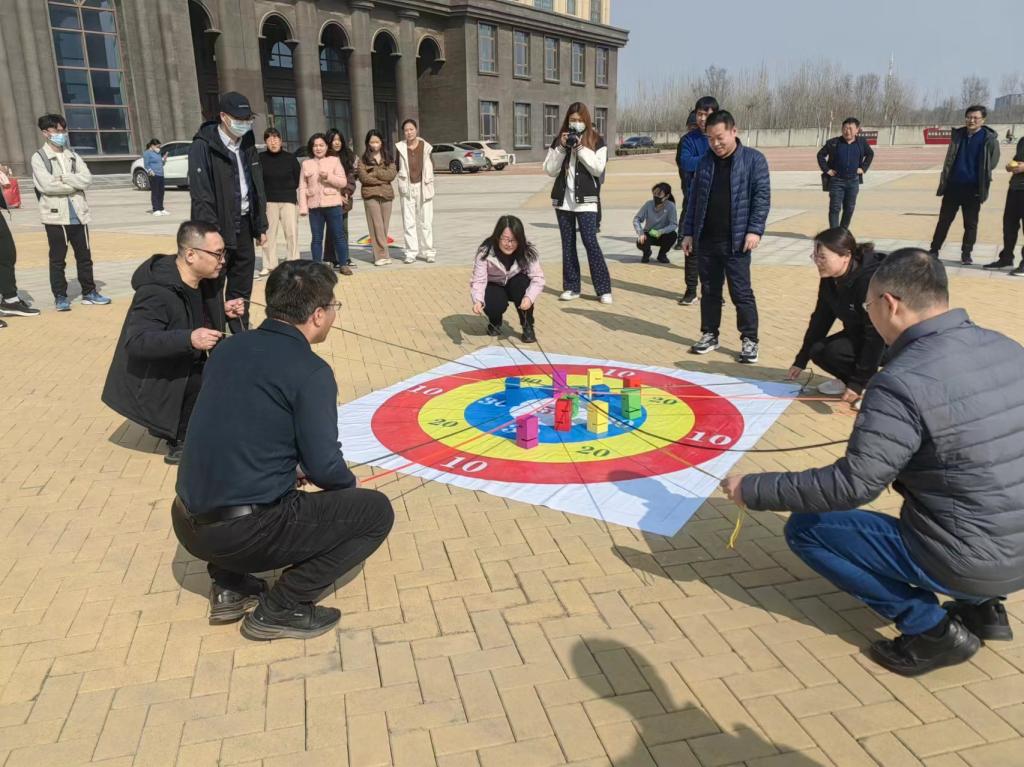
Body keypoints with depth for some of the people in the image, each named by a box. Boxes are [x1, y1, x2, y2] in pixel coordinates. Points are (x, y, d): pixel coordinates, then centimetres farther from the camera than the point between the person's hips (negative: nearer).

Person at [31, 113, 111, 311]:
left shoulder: (73, 156, 12)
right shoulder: (39, 157, -1)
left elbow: (87, 179, -2)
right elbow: (47, 185, -15)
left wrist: (63, 178, -12)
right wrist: (75, 185, -8)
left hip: (78, 215, 4)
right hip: (55, 216, -4)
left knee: (84, 256, 10)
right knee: (57, 259, 2)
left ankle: (89, 292, 20)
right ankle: (60, 297, 10)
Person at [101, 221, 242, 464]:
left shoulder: (203, 281, -2)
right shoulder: (156, 293, -28)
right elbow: (136, 342, -36)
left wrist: (222, 311, -3)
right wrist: (189, 339, -47)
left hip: (187, 370, 9)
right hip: (153, 384, -9)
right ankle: (180, 442, -4)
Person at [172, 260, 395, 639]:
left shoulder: (230, 347, 7)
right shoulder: (310, 371, -15)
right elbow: (324, 467, -15)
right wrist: (351, 484, 7)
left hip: (188, 524, 8)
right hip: (243, 532, -7)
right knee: (376, 511, 5)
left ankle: (229, 586, 24)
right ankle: (282, 608, 3)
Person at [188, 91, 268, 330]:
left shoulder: (247, 144, 10)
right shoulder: (203, 146, -12)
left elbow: (257, 187, 14)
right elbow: (201, 195, -16)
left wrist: (261, 225, 11)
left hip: (244, 225, 7)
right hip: (218, 229, -6)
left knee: (242, 289, 13)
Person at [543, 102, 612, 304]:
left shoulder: (597, 140, 2)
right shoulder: (559, 140, 9)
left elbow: (598, 168, -11)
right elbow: (550, 170, 2)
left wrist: (580, 147, -14)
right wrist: (562, 148, -8)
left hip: (585, 201, -4)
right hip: (563, 200, 4)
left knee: (590, 242, -10)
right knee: (568, 244, 7)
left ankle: (604, 289, -4)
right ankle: (571, 287, 14)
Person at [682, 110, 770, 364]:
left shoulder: (753, 159, -2)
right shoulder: (704, 162, 11)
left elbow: (762, 196, -5)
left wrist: (755, 230, -13)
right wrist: (688, 232, 10)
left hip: (735, 241, -4)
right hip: (705, 240, 4)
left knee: (741, 292, -1)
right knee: (709, 291, 12)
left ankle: (749, 340, 7)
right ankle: (709, 335, 23)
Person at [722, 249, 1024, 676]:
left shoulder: (902, 381, -23)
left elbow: (852, 485, -23)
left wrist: (753, 490, -14)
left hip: (967, 562, -8)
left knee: (806, 529, 3)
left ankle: (931, 627, 2)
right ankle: (981, 607, 21)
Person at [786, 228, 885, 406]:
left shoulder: (871, 280, -32)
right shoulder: (830, 279, -8)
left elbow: (876, 334, -30)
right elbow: (820, 319, 2)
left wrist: (859, 383, -28)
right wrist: (801, 361, 5)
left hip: (891, 341, -7)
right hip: (859, 334, 8)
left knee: (834, 351, -27)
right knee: (818, 351, -11)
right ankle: (848, 380, 15)